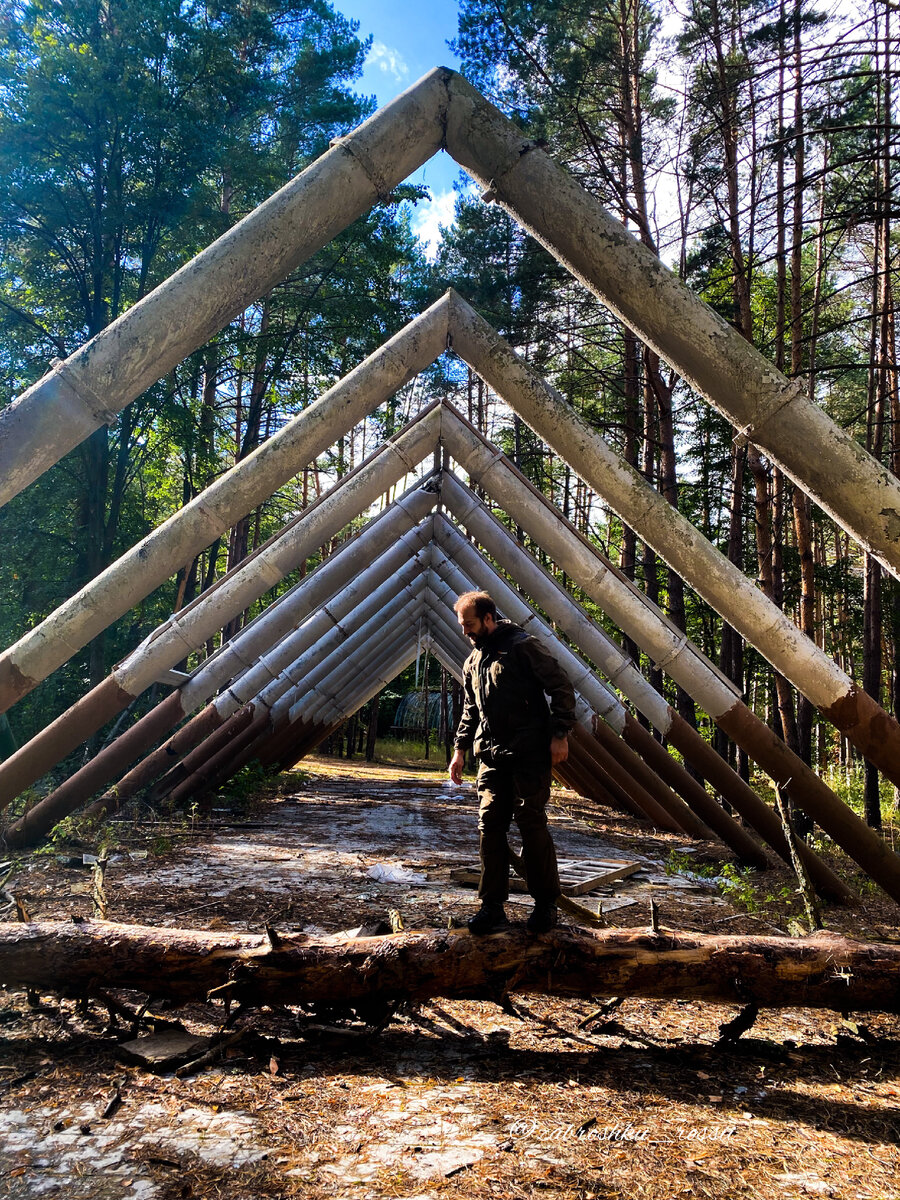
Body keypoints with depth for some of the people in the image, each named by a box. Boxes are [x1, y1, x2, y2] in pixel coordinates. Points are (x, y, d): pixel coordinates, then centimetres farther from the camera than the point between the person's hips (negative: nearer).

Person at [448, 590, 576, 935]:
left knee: (532, 825, -4)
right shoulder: (472, 664, 18)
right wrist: (460, 748, 18)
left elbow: (562, 688, -8)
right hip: (492, 758, 7)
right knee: (489, 826, 1)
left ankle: (546, 904, 12)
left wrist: (559, 734, -13)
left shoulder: (522, 646, -6)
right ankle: (493, 907, 10)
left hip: (530, 756, -6)